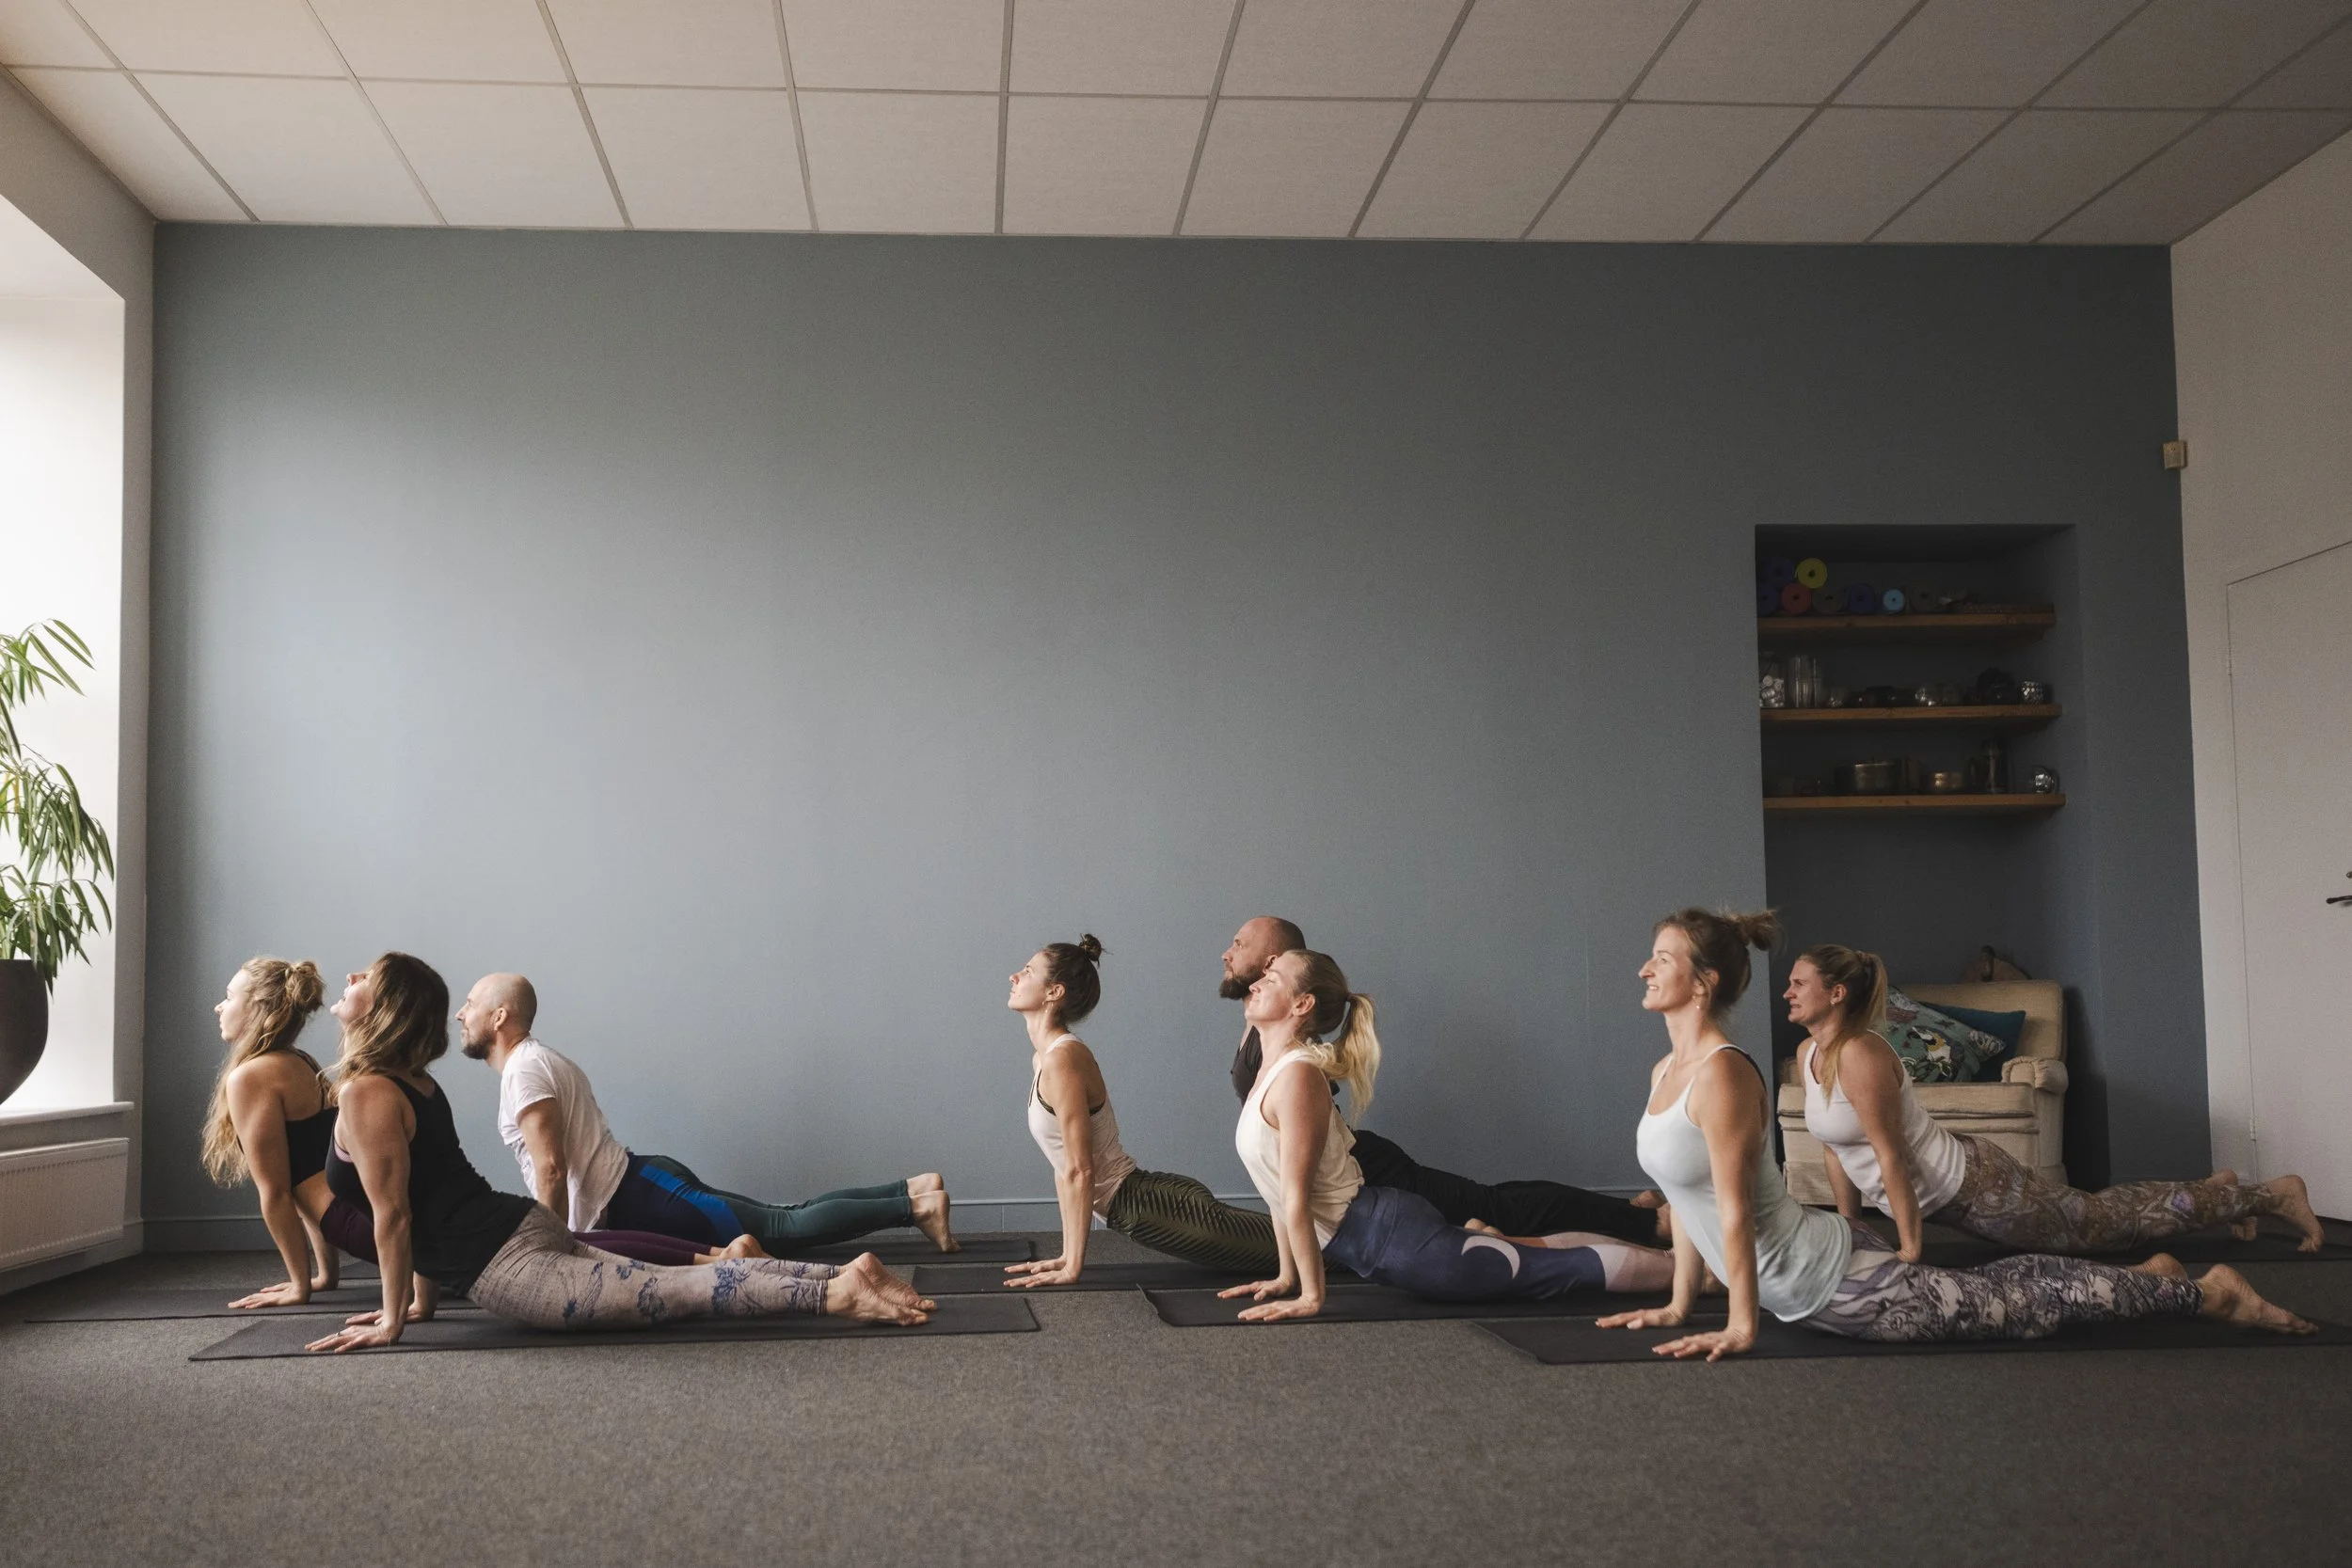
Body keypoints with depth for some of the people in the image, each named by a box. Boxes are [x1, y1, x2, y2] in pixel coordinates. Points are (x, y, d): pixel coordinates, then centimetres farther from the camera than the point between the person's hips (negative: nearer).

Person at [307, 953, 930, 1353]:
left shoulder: (364, 1095, -11)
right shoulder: (411, 1081, 18)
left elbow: (392, 1213, -13)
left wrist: (391, 1322, -7)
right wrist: (417, 1300, 25)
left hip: (505, 1264, -9)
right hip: (520, 1227, 9)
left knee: (675, 1293, -14)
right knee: (673, 1281, 5)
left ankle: (839, 1293, -21)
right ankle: (845, 1273, -1)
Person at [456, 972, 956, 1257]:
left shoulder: (523, 1071, -11)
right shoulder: (537, 1061, 20)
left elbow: (551, 1170, -19)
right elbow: (556, 1166, 28)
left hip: (641, 1203, -9)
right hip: (638, 1187, 9)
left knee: (786, 1230, -12)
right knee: (786, 1221, 8)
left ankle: (911, 1207, -13)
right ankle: (910, 1191, 7)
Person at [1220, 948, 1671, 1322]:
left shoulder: (1296, 1076, -19)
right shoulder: (1272, 1069, 10)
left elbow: (1296, 1196, -20)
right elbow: (1281, 1192, 16)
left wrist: (1311, 1296, -18)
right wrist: (1287, 1277, 17)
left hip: (1389, 1238, -9)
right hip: (1377, 1234, 9)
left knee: (1562, 1270, -2)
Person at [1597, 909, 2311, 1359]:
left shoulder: (1721, 1073, -24)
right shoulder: (1665, 1071, 4)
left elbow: (1734, 1209, -24)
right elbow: (1688, 1200, 13)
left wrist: (1741, 1327, -21)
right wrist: (1678, 1304, 13)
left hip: (1835, 1279, -9)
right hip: (1805, 1287, 9)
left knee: (2027, 1303, 3)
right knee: (1987, 1290, 22)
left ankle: (2206, 1293, 17)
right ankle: (2150, 1275, 37)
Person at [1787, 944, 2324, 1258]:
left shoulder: (1859, 1055, -28)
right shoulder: (1807, 1055, -1)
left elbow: (1889, 1154, -27)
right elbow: (1834, 1148, 9)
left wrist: (1909, 1246, -24)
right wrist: (1848, 1225, 10)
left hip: (1969, 1183, -8)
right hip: (1943, 1198, 8)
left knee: (2102, 1223, 8)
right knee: (2093, 1217, 23)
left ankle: (2273, 1194, 22)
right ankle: (2215, 1189, 42)